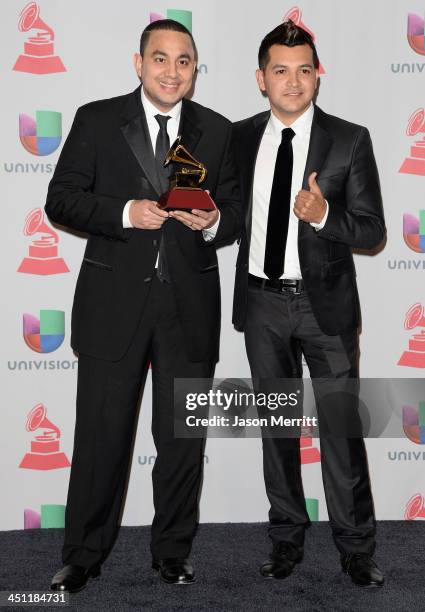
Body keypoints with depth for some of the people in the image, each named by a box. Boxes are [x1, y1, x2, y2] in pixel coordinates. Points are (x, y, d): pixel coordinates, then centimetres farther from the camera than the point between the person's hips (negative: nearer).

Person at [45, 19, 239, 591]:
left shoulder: (217, 131, 9)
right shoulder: (97, 120, 3)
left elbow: (235, 211, 12)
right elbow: (61, 200, -1)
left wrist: (214, 221, -11)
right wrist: (124, 212, -16)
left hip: (189, 306, 2)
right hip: (114, 302, -2)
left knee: (183, 437, 10)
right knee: (101, 433, 5)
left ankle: (173, 551, 27)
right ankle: (84, 555, 21)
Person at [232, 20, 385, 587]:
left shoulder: (349, 141, -6)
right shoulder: (240, 137, 4)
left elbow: (372, 231, -8)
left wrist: (323, 215, -24)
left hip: (326, 305, -3)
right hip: (262, 302, 3)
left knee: (341, 425, 1)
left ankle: (356, 546, 16)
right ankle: (287, 535, 29)